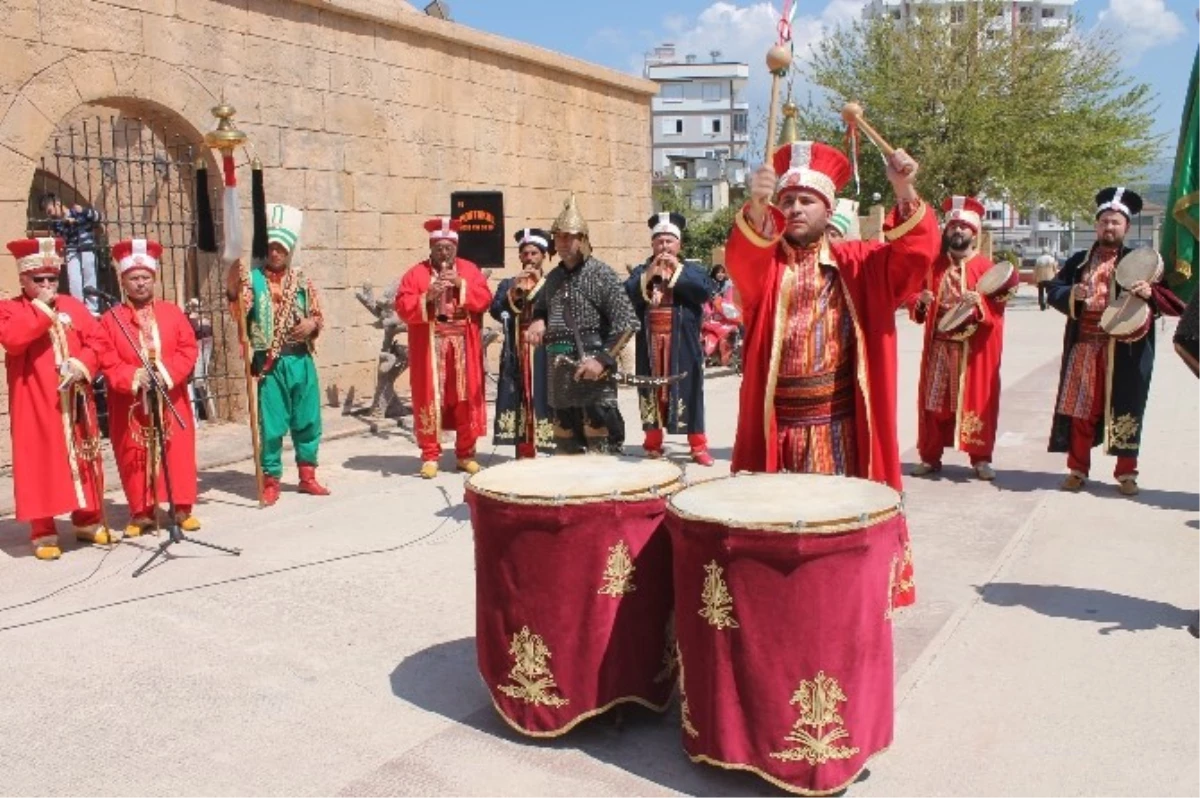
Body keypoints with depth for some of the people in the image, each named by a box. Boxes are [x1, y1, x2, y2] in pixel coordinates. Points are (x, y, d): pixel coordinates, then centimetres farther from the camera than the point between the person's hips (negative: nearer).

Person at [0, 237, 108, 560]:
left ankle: (88, 521, 22)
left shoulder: (74, 306, 13)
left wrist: (82, 364, -12)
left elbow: (95, 342, 6)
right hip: (36, 403, -4)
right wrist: (41, 307, -16)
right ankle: (43, 533, 3)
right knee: (40, 462, -3)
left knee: (84, 459, 10)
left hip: (76, 400, 4)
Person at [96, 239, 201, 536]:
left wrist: (168, 373, -15)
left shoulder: (172, 312, 6)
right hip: (129, 402, -1)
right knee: (135, 457, 4)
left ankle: (183, 508, 14)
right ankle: (142, 512, 14)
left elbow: (188, 349, 0)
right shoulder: (111, 318, 1)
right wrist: (132, 377, -21)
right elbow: (106, 359, -5)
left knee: (179, 453, 3)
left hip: (171, 399, 1)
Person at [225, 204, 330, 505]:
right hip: (270, 363, -3)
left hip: (301, 360, 3)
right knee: (271, 424, 1)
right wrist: (232, 291, -34)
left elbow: (319, 315, 14)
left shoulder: (302, 281, 8)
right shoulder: (253, 278, -1)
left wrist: (312, 324, -8)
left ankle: (307, 476, 24)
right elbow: (240, 311, -16)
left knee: (308, 420, 10)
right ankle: (271, 481, 13)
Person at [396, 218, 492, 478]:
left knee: (466, 397, 4)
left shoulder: (470, 270, 10)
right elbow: (402, 308, -5)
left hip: (463, 348, 2)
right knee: (430, 398, -2)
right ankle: (430, 456, 4)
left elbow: (485, 299, -1)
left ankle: (465, 453, 14)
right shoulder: (416, 273, 4)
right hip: (430, 349, -2)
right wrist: (427, 296, -19)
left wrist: (461, 285, -13)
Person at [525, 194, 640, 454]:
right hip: (560, 373, 7)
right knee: (565, 444, 15)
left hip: (593, 371, -7)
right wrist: (538, 322, 6)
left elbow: (627, 324, -13)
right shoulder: (553, 277, 13)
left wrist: (603, 360, -21)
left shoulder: (602, 274, -7)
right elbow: (541, 308, 30)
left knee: (600, 446, -7)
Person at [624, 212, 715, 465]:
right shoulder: (641, 271, 12)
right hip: (650, 343, 2)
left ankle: (698, 446, 2)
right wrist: (649, 275, -14)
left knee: (688, 391, -3)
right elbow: (625, 297, -3)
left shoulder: (692, 269, 8)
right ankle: (653, 442, 17)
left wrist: (678, 271, -12)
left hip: (683, 343, -2)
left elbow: (706, 292, -11)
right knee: (652, 392, 5)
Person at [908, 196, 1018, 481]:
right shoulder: (934, 265, 9)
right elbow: (913, 302, 9)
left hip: (974, 348, -2)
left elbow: (997, 308, -6)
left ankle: (981, 459, 11)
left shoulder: (986, 267, 0)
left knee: (976, 400, 2)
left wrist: (979, 301, -25)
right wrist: (920, 300, -12)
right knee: (934, 400, 5)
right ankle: (930, 457, 13)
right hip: (939, 346, 3)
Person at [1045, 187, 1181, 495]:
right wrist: (1071, 294, -11)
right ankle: (1077, 469, 16)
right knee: (1080, 409, 5)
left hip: (1125, 351, -2)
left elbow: (1172, 297, 1)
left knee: (1124, 409, 3)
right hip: (1084, 346, 2)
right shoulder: (1080, 260, 12)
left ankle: (1126, 473, 15)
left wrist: (1150, 292, -21)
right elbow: (1052, 290, 9)